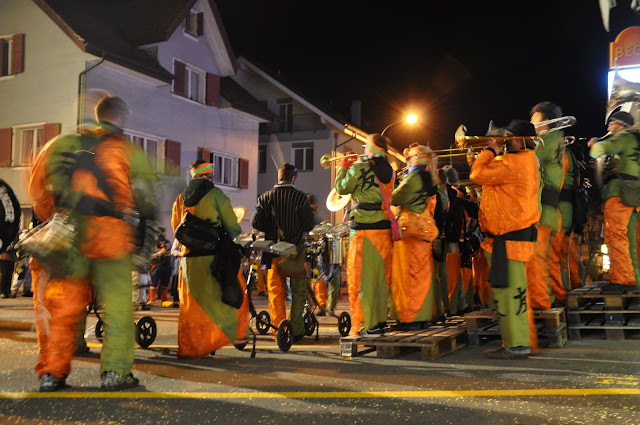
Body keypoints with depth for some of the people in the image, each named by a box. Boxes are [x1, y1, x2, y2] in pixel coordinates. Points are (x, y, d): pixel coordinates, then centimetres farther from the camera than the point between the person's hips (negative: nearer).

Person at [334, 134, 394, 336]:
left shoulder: (359, 169, -11)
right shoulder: (389, 171, 9)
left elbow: (342, 188, 0)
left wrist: (343, 168, 15)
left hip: (364, 229, -6)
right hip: (384, 229, 7)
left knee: (363, 277, -1)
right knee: (381, 277, 13)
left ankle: (368, 325, -1)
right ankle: (381, 321, 19)